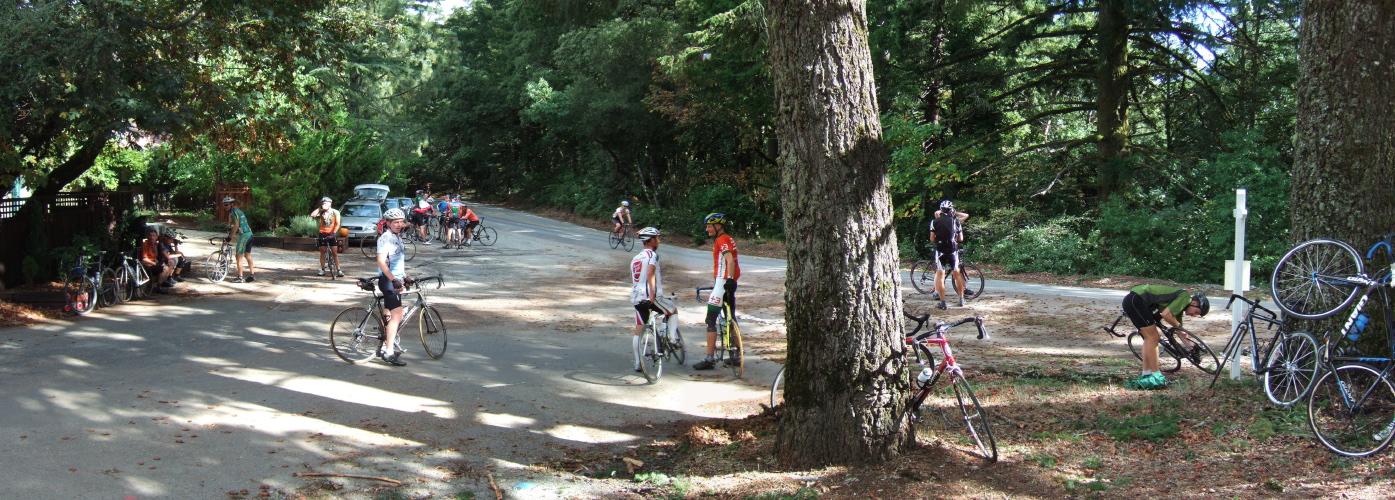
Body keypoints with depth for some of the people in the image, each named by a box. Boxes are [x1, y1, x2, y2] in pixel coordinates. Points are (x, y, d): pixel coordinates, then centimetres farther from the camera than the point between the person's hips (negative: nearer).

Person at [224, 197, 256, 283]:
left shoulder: (233, 212, -8)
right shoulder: (238, 210, 19)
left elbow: (236, 225, -17)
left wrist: (230, 237, -17)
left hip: (244, 235, -9)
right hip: (249, 233, 9)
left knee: (238, 256, -4)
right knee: (247, 256, 14)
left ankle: (239, 277, -3)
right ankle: (252, 275, 16)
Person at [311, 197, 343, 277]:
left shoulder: (335, 212, -3)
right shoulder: (321, 212, 1)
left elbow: (337, 224, -8)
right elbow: (312, 215, -16)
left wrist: (334, 233, -20)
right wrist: (320, 208, -11)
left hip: (332, 234, -2)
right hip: (323, 233, 2)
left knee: (335, 252, -4)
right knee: (322, 252, 5)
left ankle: (339, 270, -3)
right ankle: (322, 269, 12)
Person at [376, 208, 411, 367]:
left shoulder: (397, 237, 14)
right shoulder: (385, 238, -15)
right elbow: (381, 261, -25)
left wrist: (404, 276, 28)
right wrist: (393, 279, -33)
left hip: (396, 279, 10)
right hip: (387, 280, -10)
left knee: (390, 316, 16)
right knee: (397, 316, -17)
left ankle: (385, 347, 27)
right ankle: (389, 352, -17)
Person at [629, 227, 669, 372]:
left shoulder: (635, 258, 21)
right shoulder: (652, 254, -5)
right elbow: (650, 274, -21)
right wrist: (652, 294, -27)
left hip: (636, 297, 7)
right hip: (649, 297, -7)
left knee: (639, 331, 7)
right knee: (673, 312, 18)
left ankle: (637, 363, 6)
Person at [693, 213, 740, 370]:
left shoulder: (722, 240, -13)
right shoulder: (728, 239, 17)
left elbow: (730, 260, -26)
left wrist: (730, 279, -34)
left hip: (723, 283, -10)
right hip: (728, 283, 10)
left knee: (711, 320, -7)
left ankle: (709, 359, -7)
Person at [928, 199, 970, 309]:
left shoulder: (935, 221, -1)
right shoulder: (956, 221, 1)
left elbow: (932, 239, -1)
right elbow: (961, 239, 6)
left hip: (940, 250, -1)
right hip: (953, 250, 1)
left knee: (940, 276, 1)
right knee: (957, 274, 15)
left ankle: (943, 303, -5)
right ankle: (961, 300, 20)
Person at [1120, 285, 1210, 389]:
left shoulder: (1179, 306, 23)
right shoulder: (1185, 297, -6)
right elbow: (1165, 314, -15)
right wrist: (1178, 325, 2)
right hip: (1136, 300, -10)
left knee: (1149, 338, 16)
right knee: (1153, 337, -7)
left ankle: (1146, 375, 18)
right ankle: (1156, 378, -4)